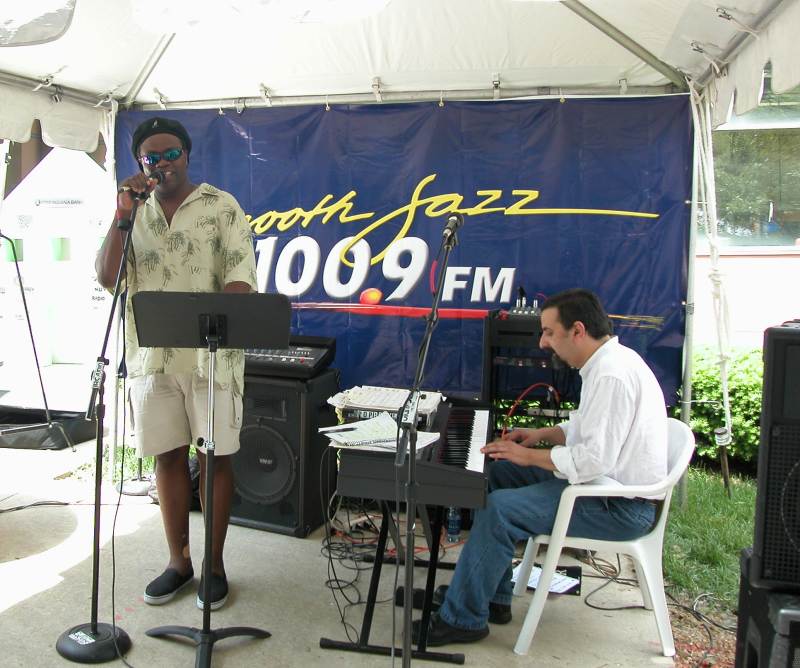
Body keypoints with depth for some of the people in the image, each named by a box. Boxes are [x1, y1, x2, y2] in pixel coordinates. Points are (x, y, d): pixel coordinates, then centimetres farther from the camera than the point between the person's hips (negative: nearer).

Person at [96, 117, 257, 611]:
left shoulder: (220, 206, 2)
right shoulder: (134, 213, 13)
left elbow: (241, 277, -7)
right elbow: (107, 278, 3)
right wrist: (122, 216, -7)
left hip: (211, 355, -3)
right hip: (152, 357, 4)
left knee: (215, 458, 3)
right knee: (168, 457, 10)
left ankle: (215, 564, 17)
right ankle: (179, 560, 24)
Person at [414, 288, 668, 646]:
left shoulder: (612, 375, -25)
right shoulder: (609, 360, 8)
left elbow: (595, 459, -30)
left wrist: (530, 456, -18)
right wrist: (542, 434, 10)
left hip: (621, 506, -11)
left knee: (499, 509, -21)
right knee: (496, 473, 10)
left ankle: (462, 618, -5)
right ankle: (492, 596, 14)